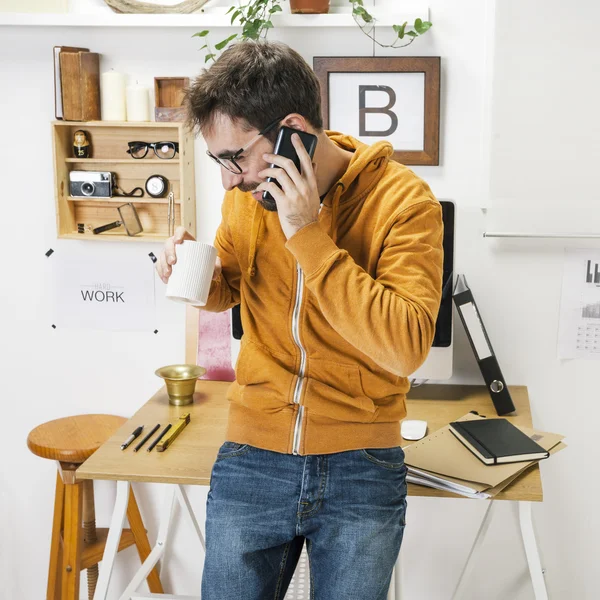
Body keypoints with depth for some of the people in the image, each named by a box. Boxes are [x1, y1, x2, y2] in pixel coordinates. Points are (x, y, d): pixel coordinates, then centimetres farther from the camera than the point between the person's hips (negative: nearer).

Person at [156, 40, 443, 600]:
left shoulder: (402, 198, -14)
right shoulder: (248, 194, -1)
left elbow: (406, 345, -24)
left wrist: (308, 236, -26)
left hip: (361, 471, -3)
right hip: (251, 461, 3)